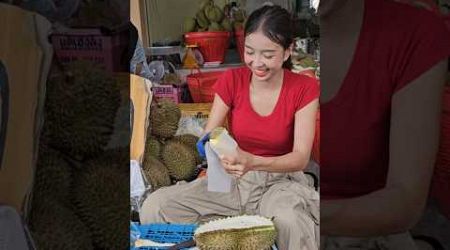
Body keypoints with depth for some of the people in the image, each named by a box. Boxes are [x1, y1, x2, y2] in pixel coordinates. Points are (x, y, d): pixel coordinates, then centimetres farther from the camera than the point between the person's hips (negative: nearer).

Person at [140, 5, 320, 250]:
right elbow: (206, 137, -7)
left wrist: (253, 162, -36)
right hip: (232, 178, 3)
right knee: (153, 206, -18)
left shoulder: (304, 88, -11)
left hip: (281, 180, -2)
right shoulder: (231, 80, -6)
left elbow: (301, 157, -17)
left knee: (289, 221, -41)